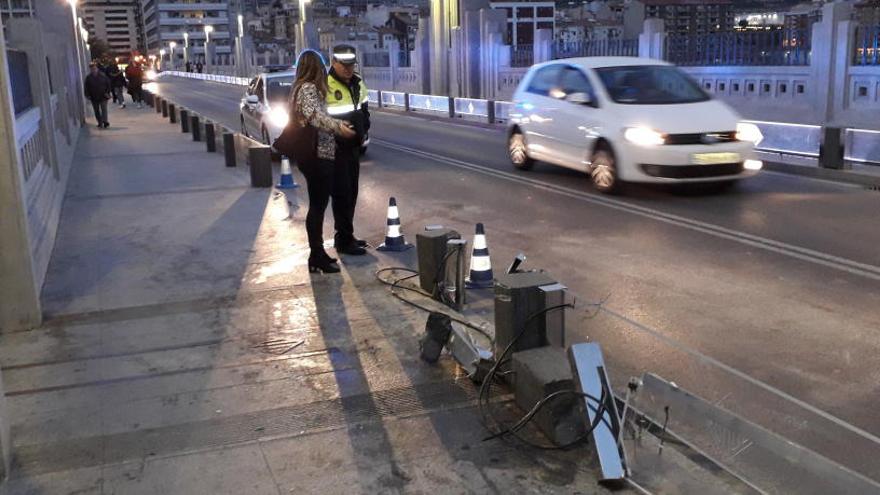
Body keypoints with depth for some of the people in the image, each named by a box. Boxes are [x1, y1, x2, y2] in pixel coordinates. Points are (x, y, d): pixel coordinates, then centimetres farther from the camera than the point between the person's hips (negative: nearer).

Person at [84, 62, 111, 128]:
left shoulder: (102, 75, -3)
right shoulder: (88, 77, -1)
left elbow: (108, 84, 2)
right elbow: (86, 87, 3)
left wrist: (107, 92, -6)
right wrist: (88, 95, -5)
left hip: (103, 96, -2)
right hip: (94, 97, 2)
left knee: (104, 109, -9)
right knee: (96, 110, 8)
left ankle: (105, 121, -9)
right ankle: (100, 122, 18)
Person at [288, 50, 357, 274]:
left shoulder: (301, 88, 15)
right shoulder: (309, 88, -14)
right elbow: (313, 114, -33)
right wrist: (337, 126, -43)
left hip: (312, 156, 10)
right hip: (318, 156, -10)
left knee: (317, 206, 14)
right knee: (317, 207, -4)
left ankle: (318, 253, 22)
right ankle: (317, 258, 1)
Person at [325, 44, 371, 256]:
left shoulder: (358, 83, 10)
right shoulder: (325, 85, -18)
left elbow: (363, 110, 23)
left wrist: (363, 130, 13)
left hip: (353, 147, 9)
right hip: (335, 149, -9)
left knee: (351, 193, 15)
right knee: (341, 194, -6)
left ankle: (347, 235, 26)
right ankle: (343, 241, 2)